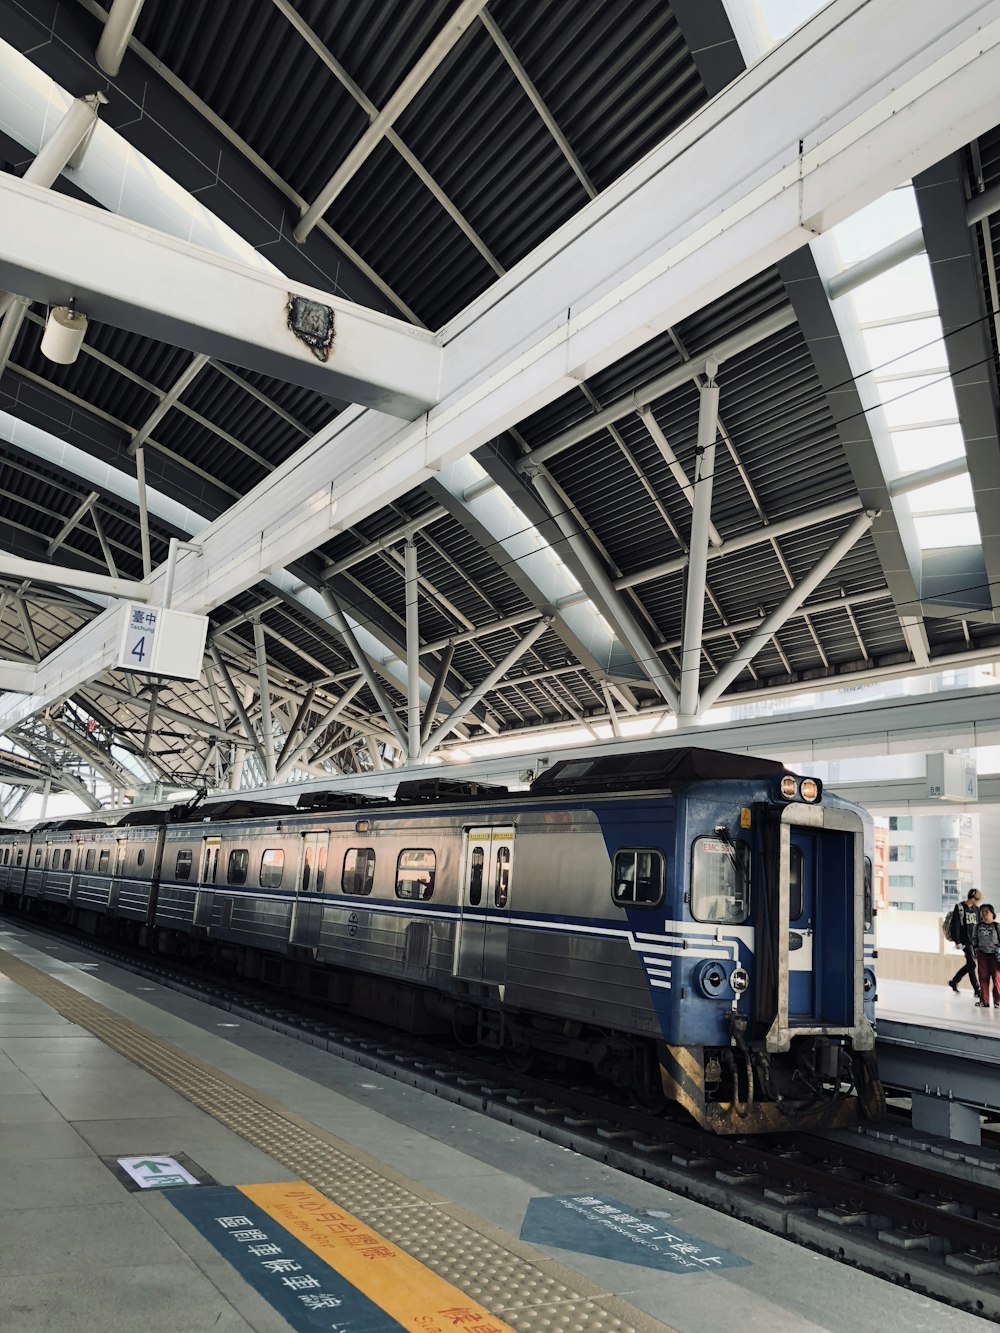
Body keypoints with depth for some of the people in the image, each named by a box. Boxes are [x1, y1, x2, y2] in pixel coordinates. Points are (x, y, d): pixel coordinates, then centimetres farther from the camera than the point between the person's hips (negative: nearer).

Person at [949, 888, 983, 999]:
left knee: (970, 964, 10)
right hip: (965, 941, -6)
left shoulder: (976, 908, 10)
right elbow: (956, 926, -9)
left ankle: (954, 981, 27)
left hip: (975, 941, 6)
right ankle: (977, 991, -1)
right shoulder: (960, 908, -8)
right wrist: (957, 942, -12)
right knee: (972, 965, -7)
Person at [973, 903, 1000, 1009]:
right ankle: (984, 1001, 11)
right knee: (983, 978, 5)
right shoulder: (978, 926, 6)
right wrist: (975, 951, 7)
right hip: (982, 954, 3)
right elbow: (975, 940, 12)